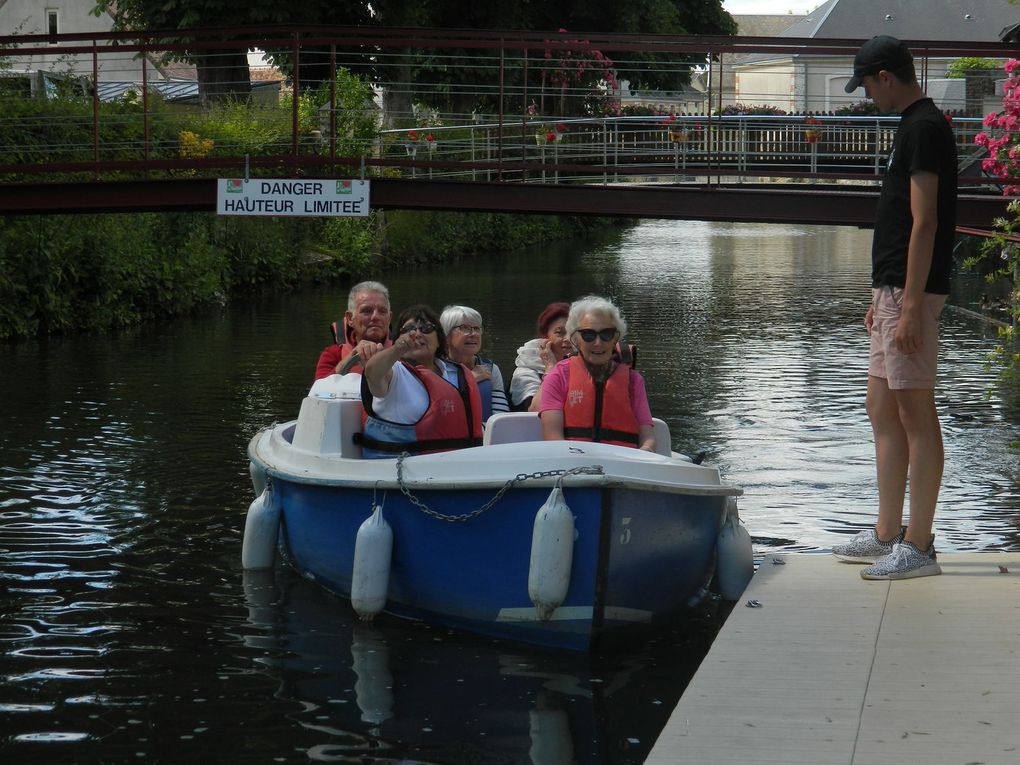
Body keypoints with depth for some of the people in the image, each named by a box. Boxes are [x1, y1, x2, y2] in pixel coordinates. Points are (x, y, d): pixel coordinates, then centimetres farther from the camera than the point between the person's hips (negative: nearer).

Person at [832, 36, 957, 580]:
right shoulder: (914, 127, 17)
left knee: (916, 415, -6)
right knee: (882, 411, 13)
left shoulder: (923, 129, -14)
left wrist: (910, 306, -22)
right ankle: (887, 535, 20)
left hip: (912, 292, -11)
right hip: (893, 289, 11)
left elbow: (924, 224, -19)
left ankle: (919, 547, -2)